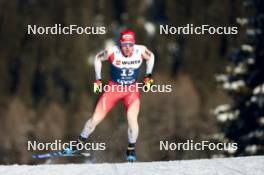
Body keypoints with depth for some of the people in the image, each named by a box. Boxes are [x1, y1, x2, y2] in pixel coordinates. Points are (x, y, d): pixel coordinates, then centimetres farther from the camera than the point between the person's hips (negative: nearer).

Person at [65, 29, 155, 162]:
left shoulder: (141, 51, -17)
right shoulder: (112, 52, -22)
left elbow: (150, 57, 7)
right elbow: (98, 58, -1)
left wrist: (148, 76, 3)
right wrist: (98, 79, -2)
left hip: (132, 90, 0)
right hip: (114, 88, 0)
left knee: (132, 118, -22)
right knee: (95, 119, -3)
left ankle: (131, 150, -3)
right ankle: (79, 144, 17)